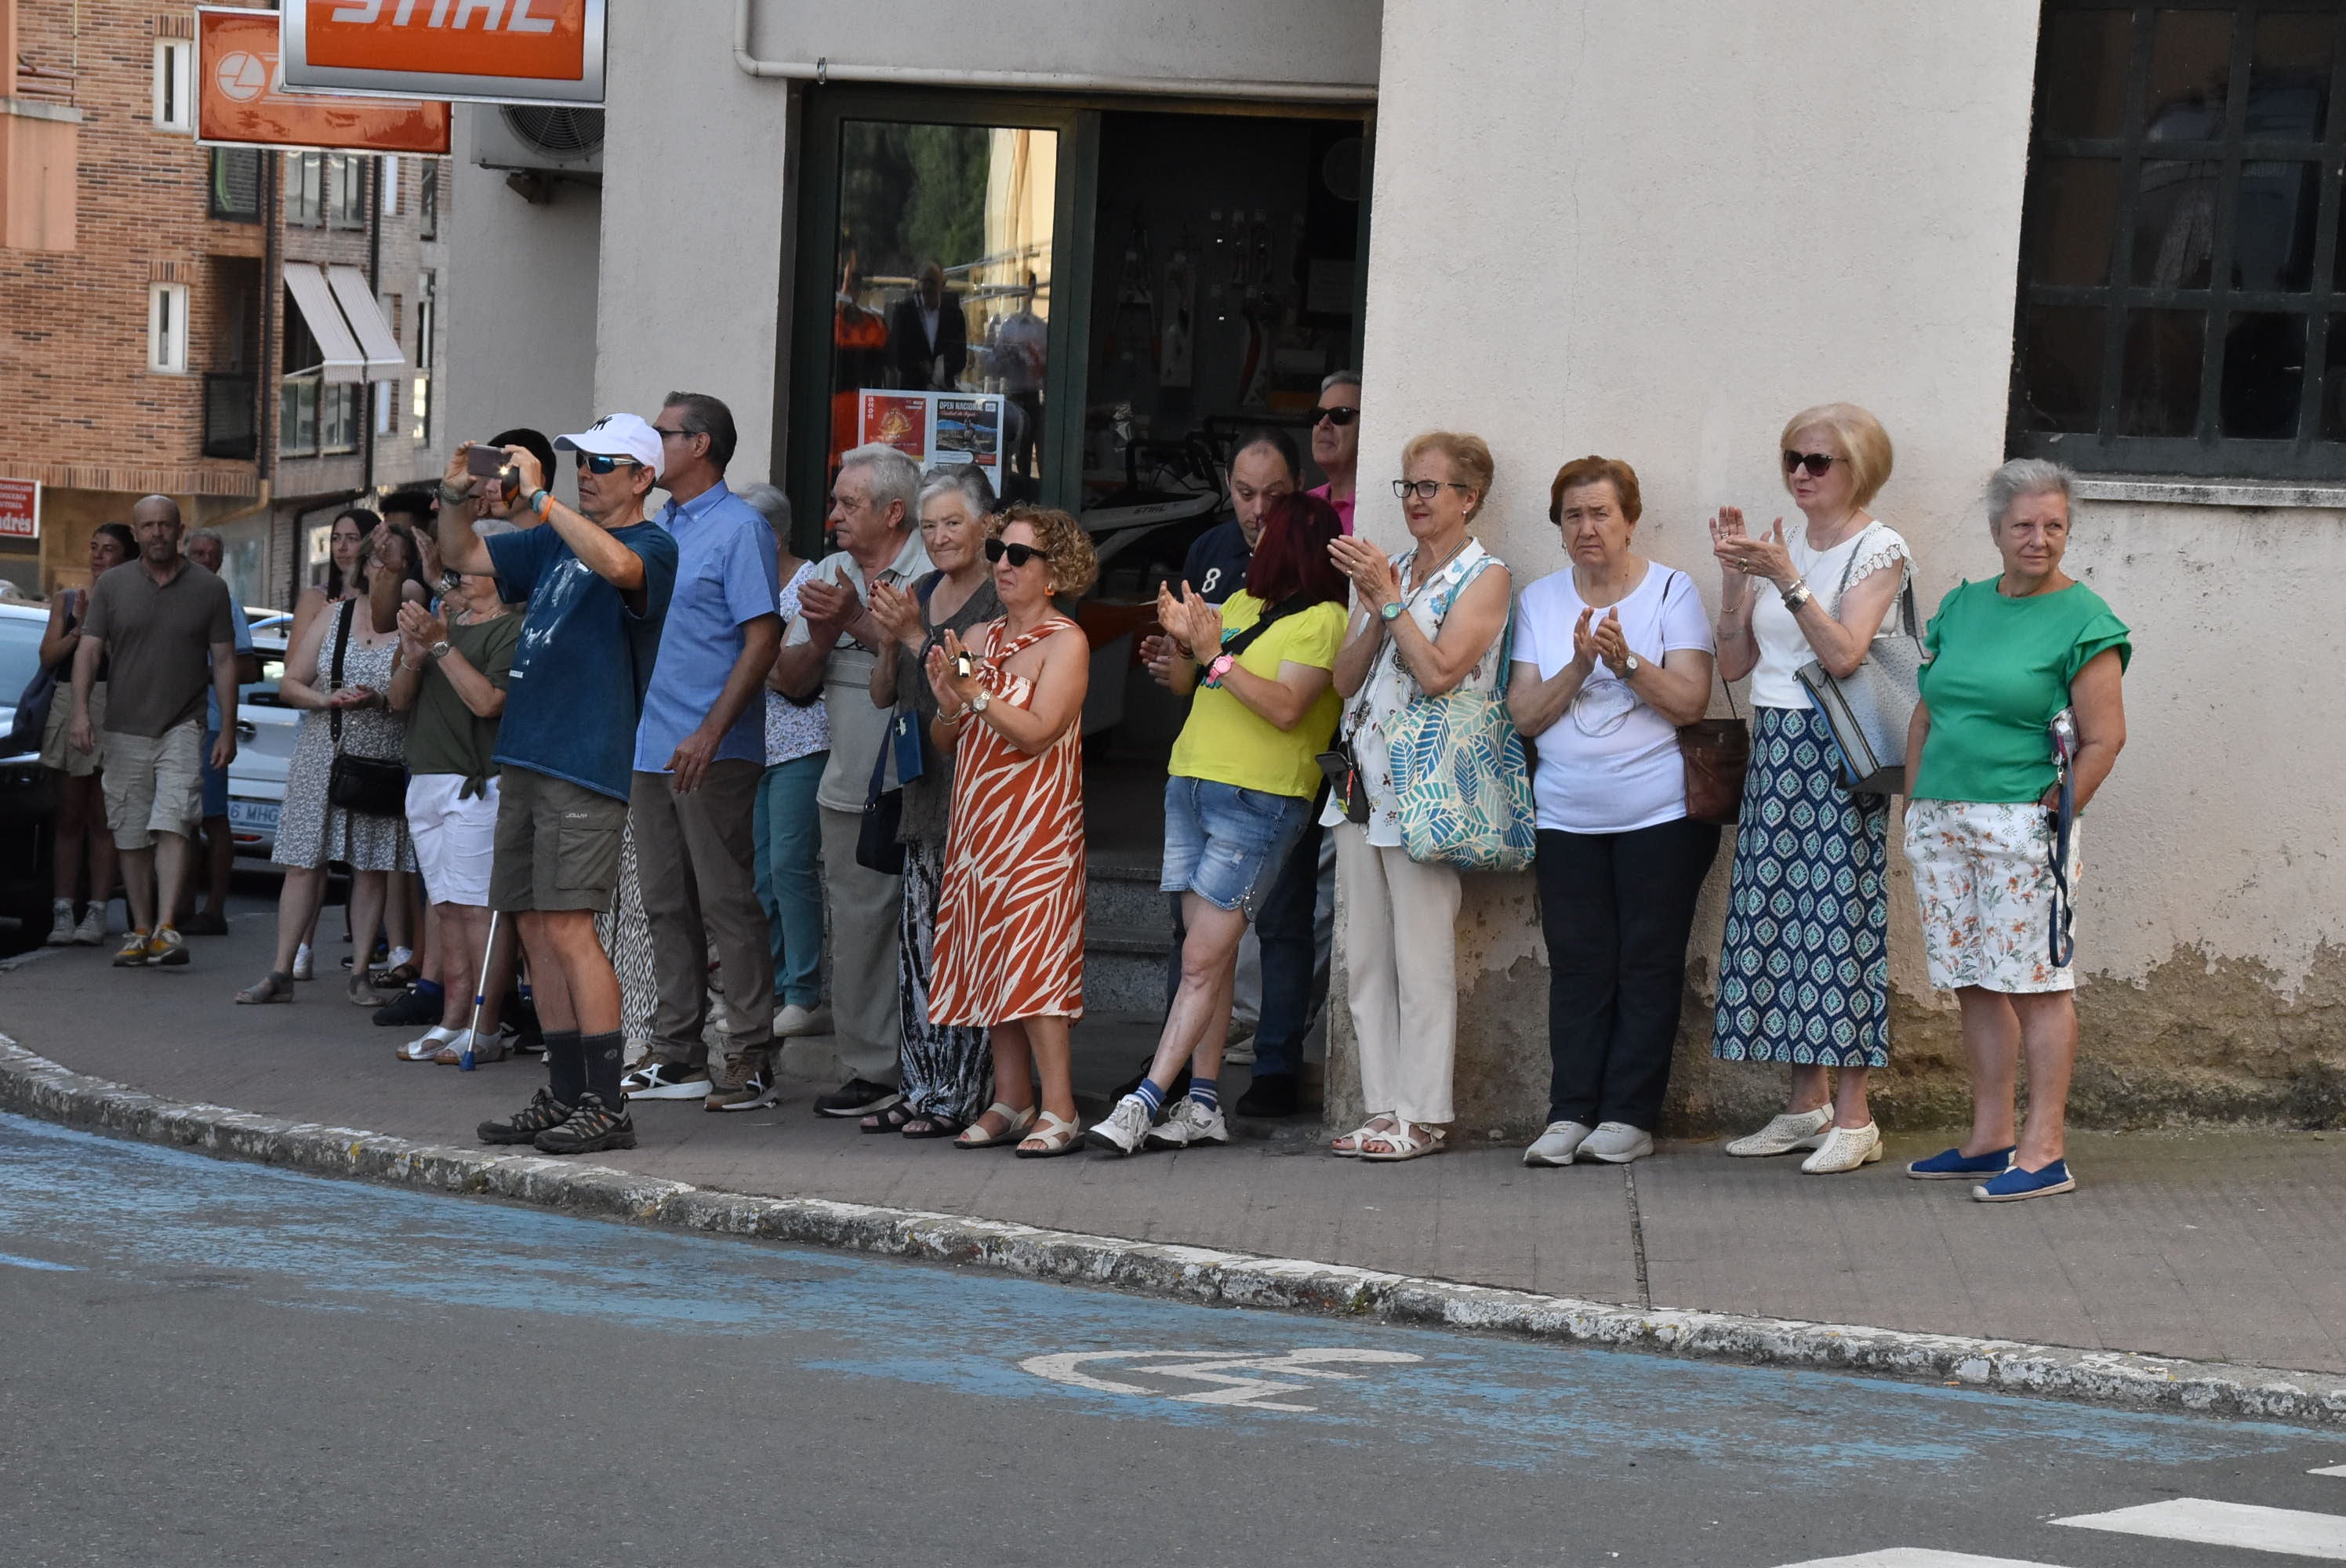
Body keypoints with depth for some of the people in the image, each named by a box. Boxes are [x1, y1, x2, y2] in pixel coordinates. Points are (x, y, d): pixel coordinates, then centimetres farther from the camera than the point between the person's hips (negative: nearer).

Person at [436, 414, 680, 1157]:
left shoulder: (653, 546, -6)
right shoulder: (555, 541, 19)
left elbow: (617, 565, -29)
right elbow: (464, 556, 25)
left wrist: (537, 498, -26)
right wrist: (457, 495, 5)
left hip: (587, 766, -9)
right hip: (525, 757, 9)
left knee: (567, 927, -13)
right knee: (535, 928, 9)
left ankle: (606, 1106, -11)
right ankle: (565, 1095, 14)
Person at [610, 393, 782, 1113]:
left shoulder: (739, 528, -8)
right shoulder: (655, 527, 17)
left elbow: (764, 640, -14)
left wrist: (710, 733, -20)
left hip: (714, 754, -8)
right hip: (650, 748, 8)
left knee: (727, 902, -6)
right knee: (666, 904, 10)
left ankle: (753, 1056, -2)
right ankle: (677, 1053, 15)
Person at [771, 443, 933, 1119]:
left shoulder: (935, 574, -5)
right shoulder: (829, 575, 15)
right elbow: (789, 680, 14)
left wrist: (858, 621, -17)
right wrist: (822, 635, -6)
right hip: (851, 790, 6)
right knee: (857, 931, 7)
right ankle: (871, 1070, 14)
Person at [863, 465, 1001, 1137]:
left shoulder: (1000, 599, -7)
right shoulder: (920, 593, 17)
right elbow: (884, 693, 17)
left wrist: (916, 635, -16)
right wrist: (889, 639, -1)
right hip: (925, 788, 8)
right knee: (916, 942, 7)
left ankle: (960, 1095, -5)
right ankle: (922, 1087, 12)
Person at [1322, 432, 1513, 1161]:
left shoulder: (1485, 577, -2)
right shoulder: (1388, 570, 17)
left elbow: (1440, 671, -14)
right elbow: (1345, 679, 10)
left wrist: (1390, 596, -11)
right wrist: (1374, 609, -4)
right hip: (1363, 778, 7)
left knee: (1422, 954, -7)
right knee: (1365, 954, 6)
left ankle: (1424, 1114, -2)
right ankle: (1384, 1108, 11)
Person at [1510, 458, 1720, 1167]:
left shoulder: (1672, 591, 1)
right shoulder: (1539, 602, 10)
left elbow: (1690, 702, -8)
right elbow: (1524, 714, 3)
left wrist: (1627, 662, -22)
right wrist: (1578, 666, -13)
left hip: (1660, 814, -2)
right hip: (1567, 814, 3)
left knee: (1648, 963, -2)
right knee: (1578, 965, 0)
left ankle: (1630, 1116, 2)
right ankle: (1570, 1115, 4)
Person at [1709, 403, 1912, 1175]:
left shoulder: (1879, 549, -3)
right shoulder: (1783, 546, 14)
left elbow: (1844, 652, -17)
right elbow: (1733, 662, 12)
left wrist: (1785, 577, -22)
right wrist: (1735, 576, 1)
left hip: (1836, 755, -6)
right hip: (1774, 751, 6)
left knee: (1839, 915, -7)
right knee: (1778, 912, 5)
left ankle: (1853, 1117, -4)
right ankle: (1807, 1103, 14)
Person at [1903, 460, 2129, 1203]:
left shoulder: (2084, 621, -5)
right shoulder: (1962, 606, 14)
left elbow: (2104, 738, -9)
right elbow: (1927, 714, 19)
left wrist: (2053, 815, -11)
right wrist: (1917, 800, 12)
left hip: (2020, 826, -6)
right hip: (1941, 821, 6)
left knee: (2036, 984, -5)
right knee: (1975, 983, 10)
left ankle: (2044, 1152, -4)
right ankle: (1989, 1139, 17)